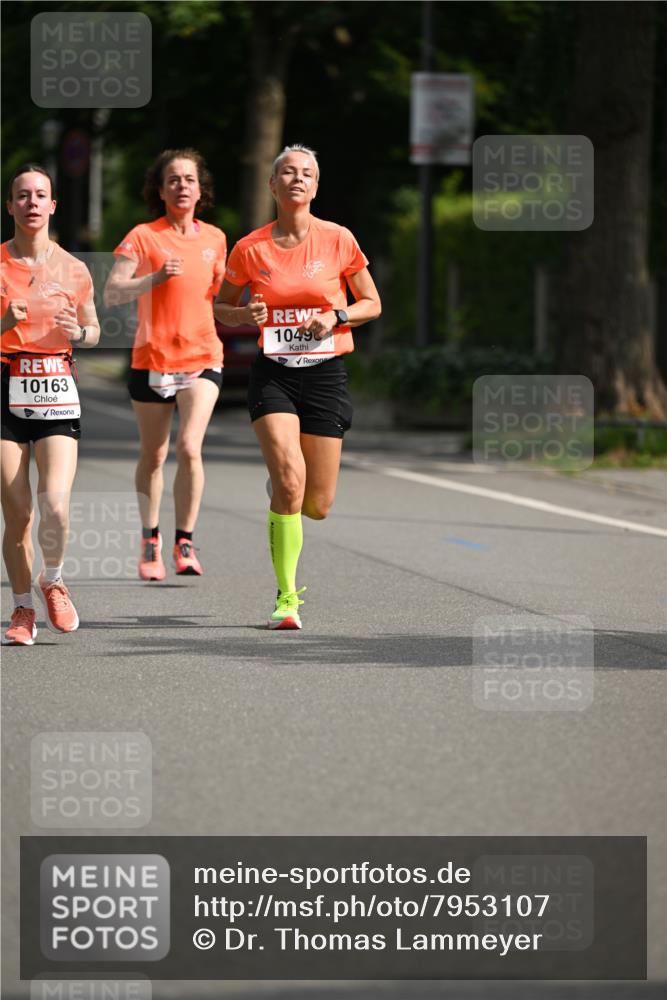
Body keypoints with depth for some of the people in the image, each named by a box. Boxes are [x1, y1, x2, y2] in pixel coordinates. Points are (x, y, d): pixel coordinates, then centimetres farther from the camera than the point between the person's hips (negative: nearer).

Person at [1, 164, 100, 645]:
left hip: (57, 389, 1)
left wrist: (77, 332, -4)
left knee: (55, 504, -16)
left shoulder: (73, 270, 5)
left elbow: (94, 330, 18)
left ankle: (52, 580, 14)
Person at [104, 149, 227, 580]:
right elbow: (112, 293, -15)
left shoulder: (215, 238, 8)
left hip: (203, 358, 1)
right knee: (153, 456, 8)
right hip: (153, 359, -1)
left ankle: (185, 542, -4)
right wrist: (155, 278, -28)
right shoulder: (143, 236, -4)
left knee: (190, 448, -16)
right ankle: (150, 541, 28)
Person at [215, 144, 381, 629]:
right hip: (273, 373, -1)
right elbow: (221, 306, 13)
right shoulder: (250, 249, 0)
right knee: (290, 479, -21)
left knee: (318, 505, 1)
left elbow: (372, 304, 7)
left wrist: (336, 316, -12)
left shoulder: (338, 240, -1)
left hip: (326, 373, 1)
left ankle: (280, 508, 40)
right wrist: (245, 315, -9)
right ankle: (287, 597, -12)